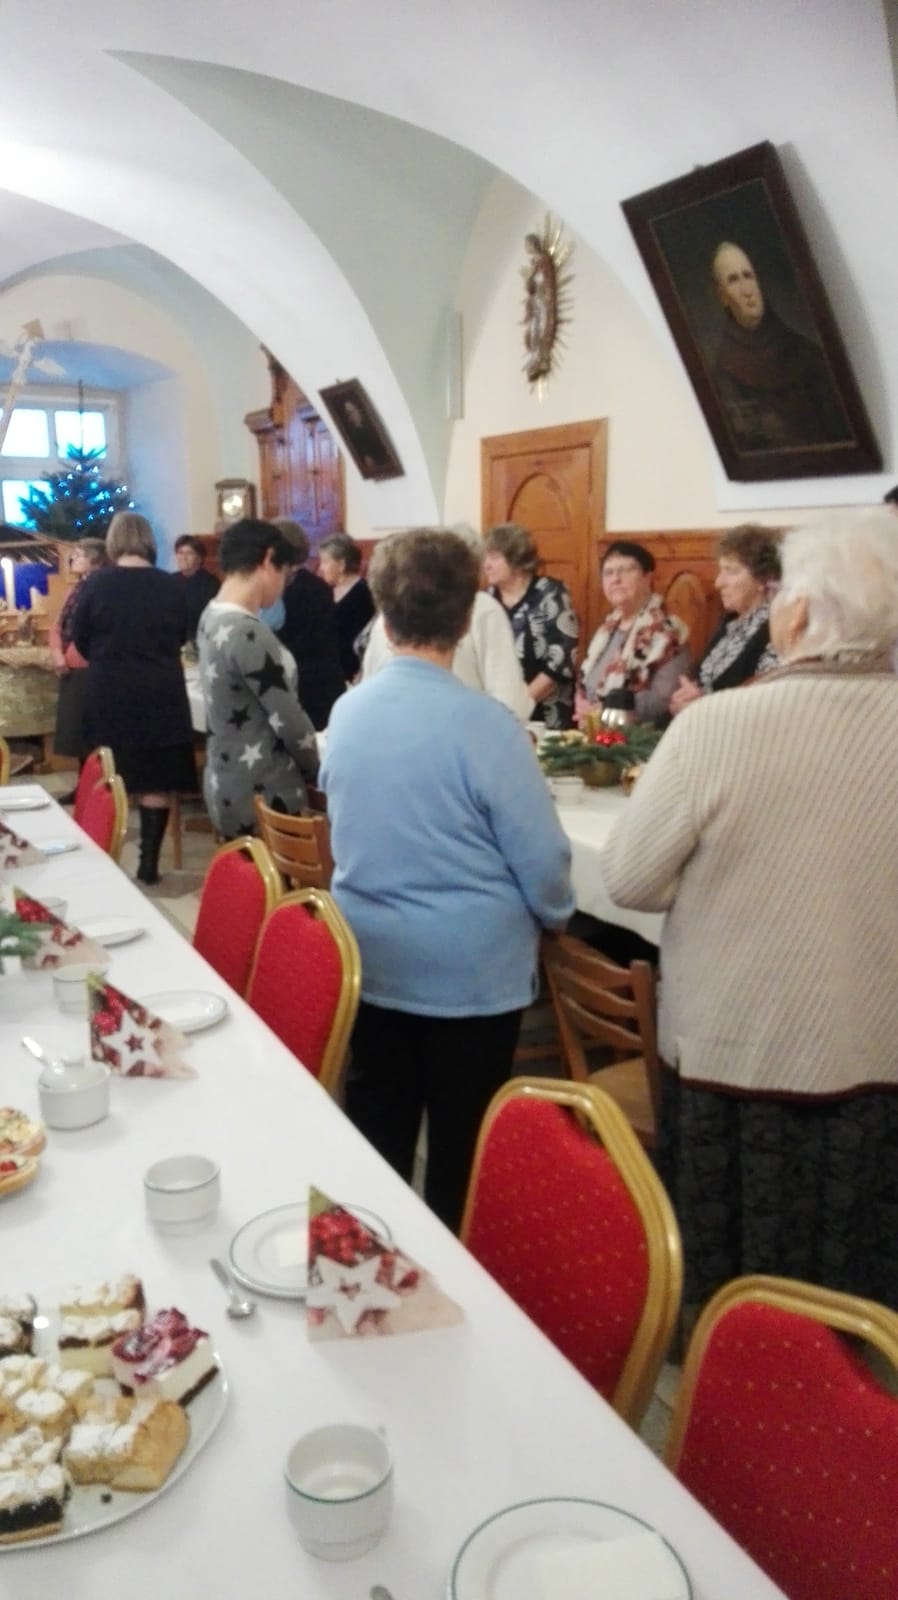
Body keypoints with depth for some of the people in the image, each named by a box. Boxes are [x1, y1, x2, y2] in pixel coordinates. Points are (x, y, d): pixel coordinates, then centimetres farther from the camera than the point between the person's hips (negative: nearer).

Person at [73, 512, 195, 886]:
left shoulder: (95, 584, -8)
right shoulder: (171, 586, -5)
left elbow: (80, 641, 4)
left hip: (109, 693, 0)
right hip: (162, 693, 0)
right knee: (155, 781, 7)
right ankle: (149, 862, 9)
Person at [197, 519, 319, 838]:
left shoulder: (213, 617, 7)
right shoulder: (247, 632, -21)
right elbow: (288, 720, -17)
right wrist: (318, 773, 0)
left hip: (231, 789, 9)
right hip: (260, 797, -9)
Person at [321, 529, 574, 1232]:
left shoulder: (346, 712, -2)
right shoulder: (484, 723, -20)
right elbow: (541, 856, -13)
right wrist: (553, 915, 7)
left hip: (370, 957, 5)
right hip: (472, 967, -5)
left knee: (376, 1131, 19)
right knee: (461, 1144, 12)